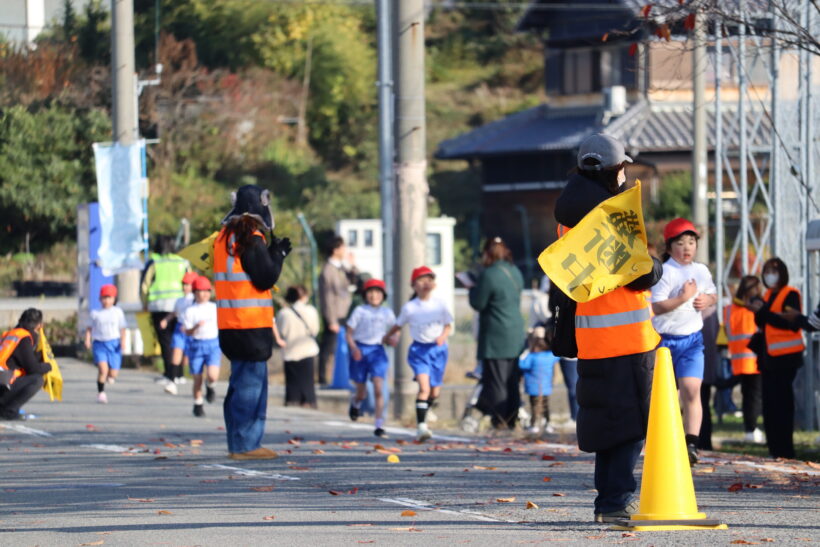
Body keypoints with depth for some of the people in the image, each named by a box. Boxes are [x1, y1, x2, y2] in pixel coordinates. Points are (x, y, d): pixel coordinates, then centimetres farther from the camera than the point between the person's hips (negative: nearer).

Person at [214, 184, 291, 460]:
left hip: (229, 324, 9)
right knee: (250, 383, -6)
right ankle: (245, 445, -6)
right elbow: (265, 278, -14)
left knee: (241, 382, 15)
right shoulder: (251, 238, -13)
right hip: (251, 324, -9)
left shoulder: (224, 237, 14)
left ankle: (239, 444, 18)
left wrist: (271, 253, 17)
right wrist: (278, 254, 0)